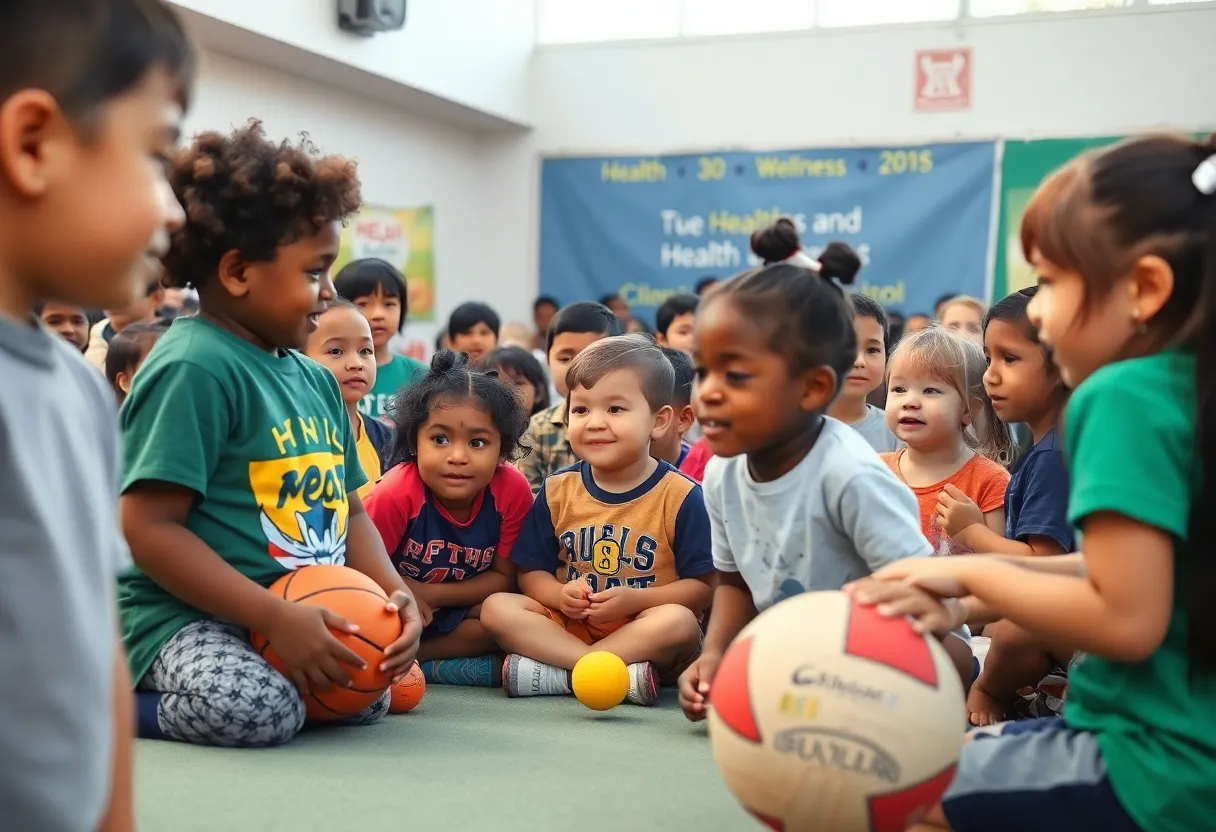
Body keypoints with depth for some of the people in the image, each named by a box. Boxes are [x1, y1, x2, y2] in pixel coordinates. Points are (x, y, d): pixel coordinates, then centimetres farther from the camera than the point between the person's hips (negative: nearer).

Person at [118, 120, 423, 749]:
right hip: (184, 616, -10)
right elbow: (148, 529, -21)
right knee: (260, 709, -33)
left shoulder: (316, 380, 12)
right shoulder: (194, 368, -16)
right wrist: (276, 618, -25)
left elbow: (350, 510, 17)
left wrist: (392, 591, -2)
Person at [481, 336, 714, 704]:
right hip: (568, 627, 3)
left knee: (678, 621, -34)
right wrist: (560, 595, -15)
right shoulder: (557, 491, 5)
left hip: (645, 635, -3)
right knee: (497, 607, -19)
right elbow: (532, 571, 7)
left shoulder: (680, 496, -6)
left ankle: (552, 674, -27)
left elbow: (703, 585, -8)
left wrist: (633, 599, -20)